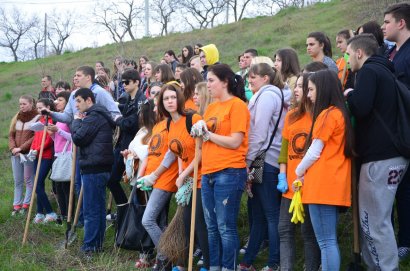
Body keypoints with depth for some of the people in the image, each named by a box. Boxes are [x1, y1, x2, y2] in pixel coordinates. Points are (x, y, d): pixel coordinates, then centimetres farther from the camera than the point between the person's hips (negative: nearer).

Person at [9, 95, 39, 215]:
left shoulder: (37, 118, -7)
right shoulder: (16, 117, 13)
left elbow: (36, 136, -14)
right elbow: (11, 135, 12)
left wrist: (21, 148, -16)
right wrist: (13, 148, -5)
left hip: (29, 153, -6)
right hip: (16, 154, 6)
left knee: (28, 180, 1)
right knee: (17, 181, 10)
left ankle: (26, 204, 9)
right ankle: (17, 205, 14)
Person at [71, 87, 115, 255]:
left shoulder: (93, 117, -13)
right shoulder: (101, 115, 19)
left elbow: (78, 138, -15)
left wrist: (76, 122, 0)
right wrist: (80, 122, 8)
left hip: (93, 168, -10)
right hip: (102, 167, 10)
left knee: (90, 209, -5)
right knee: (99, 207, 13)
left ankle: (89, 246, -2)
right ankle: (98, 244, 20)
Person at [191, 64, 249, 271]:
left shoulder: (237, 105, -7)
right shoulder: (211, 108, 16)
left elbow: (235, 142, -15)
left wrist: (207, 134, -8)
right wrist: (200, 133, 3)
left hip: (229, 173, -8)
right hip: (208, 173, 8)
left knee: (225, 227, -5)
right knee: (211, 227, 12)